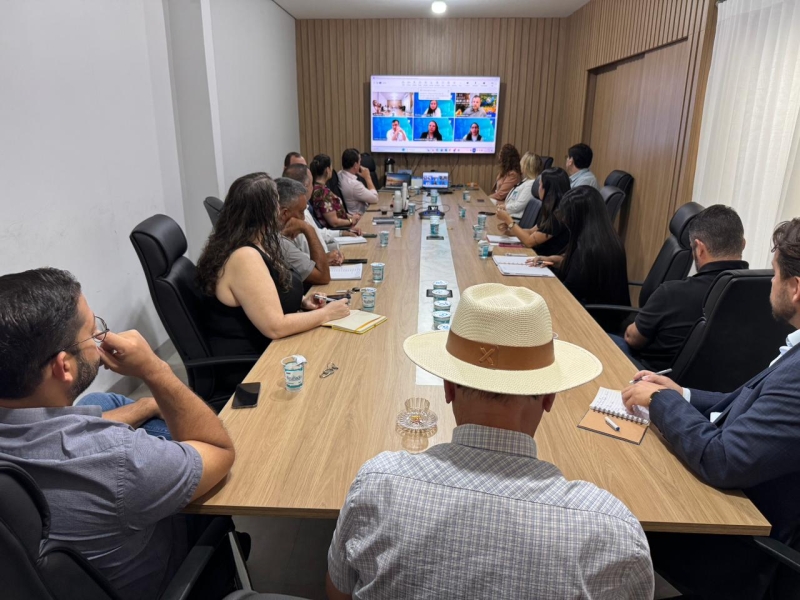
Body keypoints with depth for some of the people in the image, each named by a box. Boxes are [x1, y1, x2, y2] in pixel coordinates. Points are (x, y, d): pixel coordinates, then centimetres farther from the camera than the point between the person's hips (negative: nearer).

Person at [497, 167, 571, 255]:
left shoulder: (558, 215, -22)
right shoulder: (550, 209, 7)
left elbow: (529, 241, -19)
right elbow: (532, 232, 14)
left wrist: (508, 219, -10)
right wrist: (508, 231, -2)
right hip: (539, 253, 8)